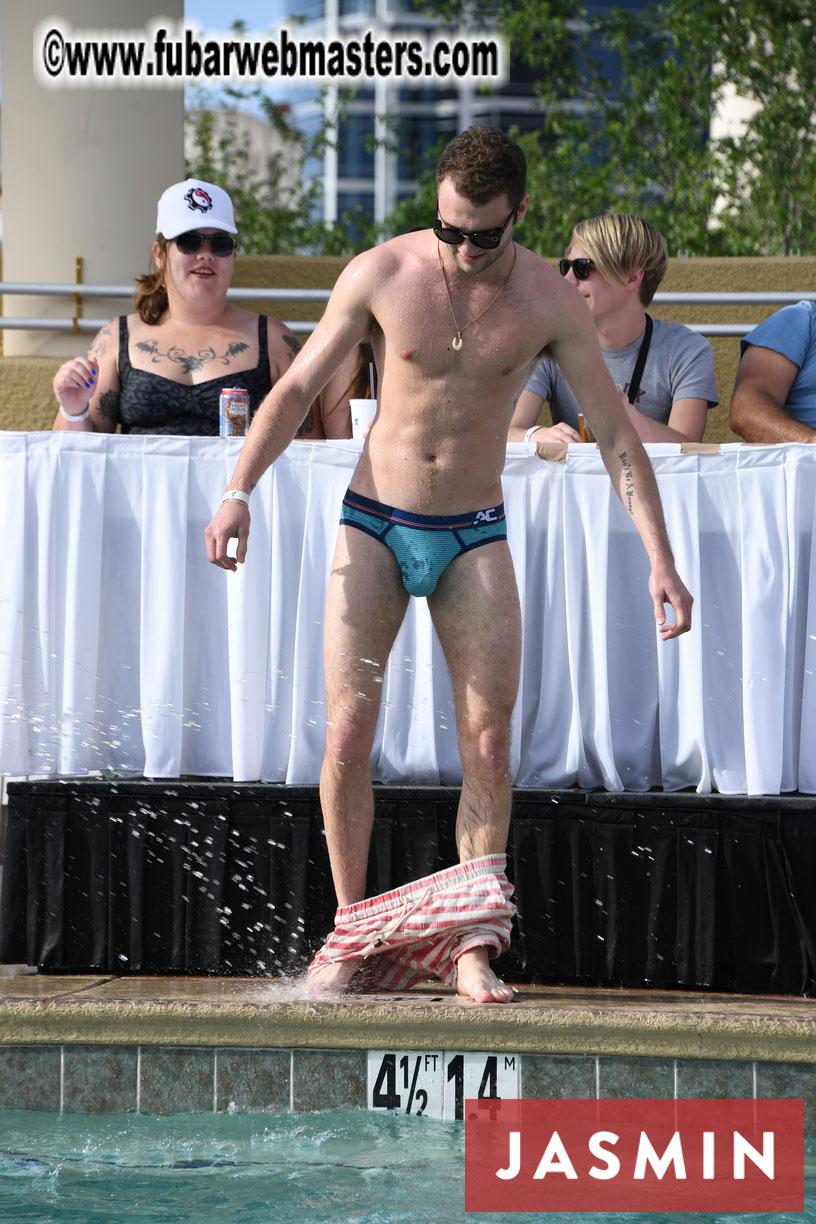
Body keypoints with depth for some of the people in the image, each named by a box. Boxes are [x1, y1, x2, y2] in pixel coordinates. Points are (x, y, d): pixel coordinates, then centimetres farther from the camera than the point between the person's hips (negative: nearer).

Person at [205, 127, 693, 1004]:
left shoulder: (550, 300, -7)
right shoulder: (380, 274, -9)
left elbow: (615, 433, -3)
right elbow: (297, 386, -1)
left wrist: (659, 559, -9)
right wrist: (239, 491, -13)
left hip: (474, 537, 1)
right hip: (374, 526, -1)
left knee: (489, 741, -8)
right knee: (348, 730, -10)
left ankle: (473, 946, -3)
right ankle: (350, 936, 1)